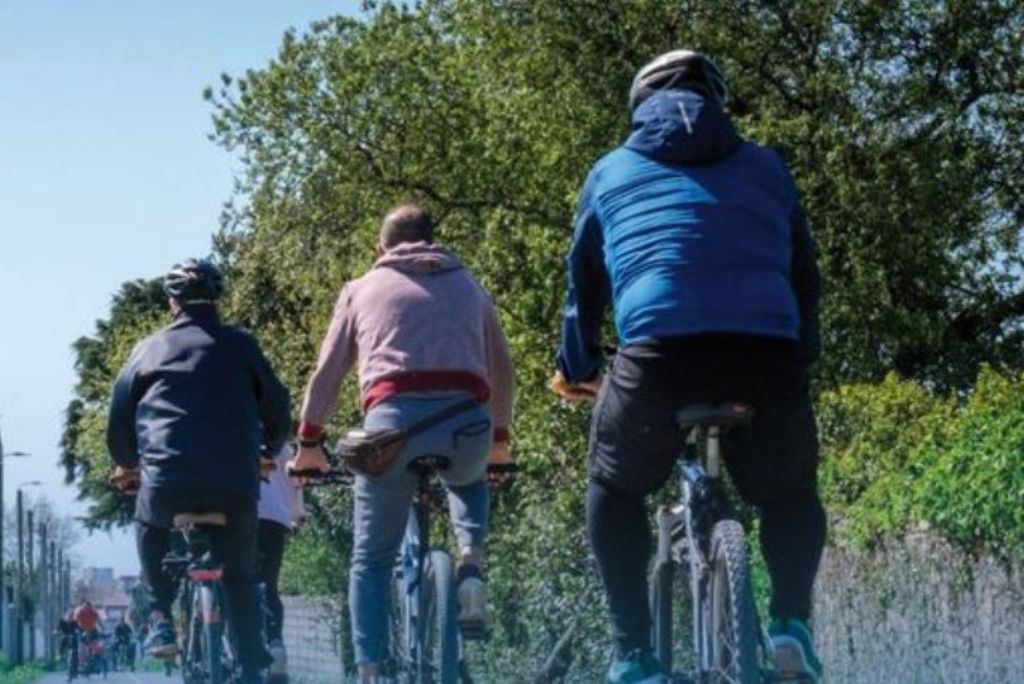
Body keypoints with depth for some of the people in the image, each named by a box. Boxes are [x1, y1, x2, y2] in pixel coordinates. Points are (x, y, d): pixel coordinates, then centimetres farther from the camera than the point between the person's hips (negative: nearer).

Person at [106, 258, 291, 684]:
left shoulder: (150, 349, 10)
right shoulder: (240, 346, 10)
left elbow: (120, 414, 15)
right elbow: (276, 409, 16)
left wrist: (126, 462, 32)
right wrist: (267, 453, 35)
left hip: (167, 480, -1)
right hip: (235, 485, 1)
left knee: (150, 527, 28)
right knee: (240, 577, 17)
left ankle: (160, 618, 10)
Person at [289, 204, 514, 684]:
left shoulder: (362, 289, 21)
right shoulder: (469, 286, 26)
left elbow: (327, 373, 20)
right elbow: (502, 369, 30)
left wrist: (308, 443, 30)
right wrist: (500, 439, 43)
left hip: (394, 420, -1)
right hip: (467, 422, 2)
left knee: (372, 560, 14)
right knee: (468, 480, 37)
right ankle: (471, 564, 9)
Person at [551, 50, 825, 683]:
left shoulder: (614, 171, 26)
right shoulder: (767, 167, 27)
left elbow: (585, 281, 34)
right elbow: (805, 272, 34)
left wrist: (578, 367, 49)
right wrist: (803, 356, 49)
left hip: (658, 352, -1)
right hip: (768, 356, 1)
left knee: (617, 487, 25)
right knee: (789, 494, 26)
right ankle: (792, 620, 1)